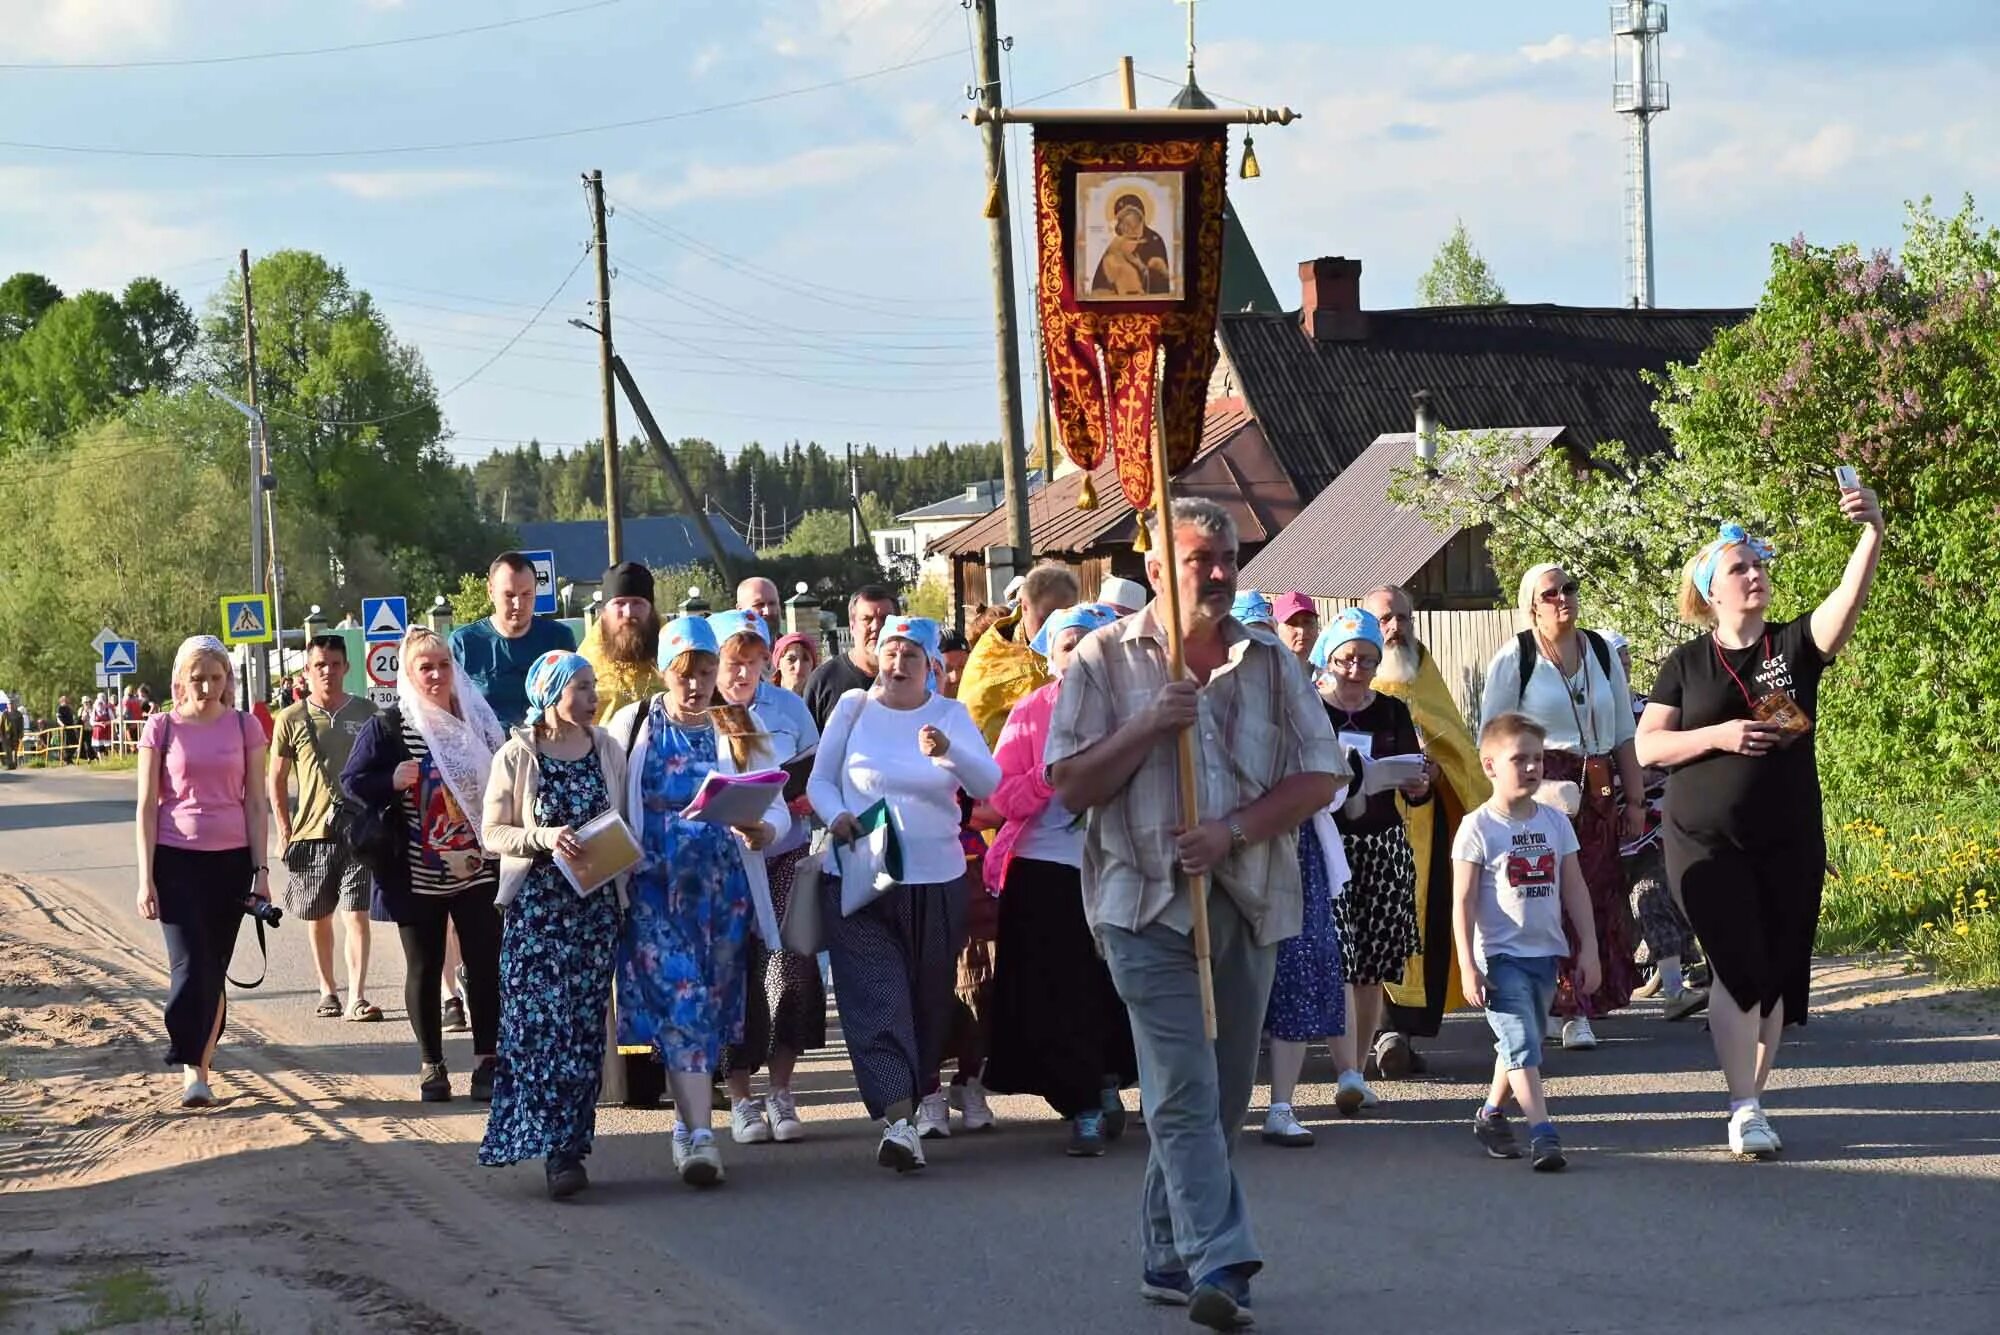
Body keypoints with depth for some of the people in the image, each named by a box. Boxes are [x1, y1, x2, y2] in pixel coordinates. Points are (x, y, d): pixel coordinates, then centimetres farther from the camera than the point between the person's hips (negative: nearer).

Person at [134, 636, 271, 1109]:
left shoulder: (244, 728, 4)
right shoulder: (162, 729, 0)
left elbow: (255, 803, 6)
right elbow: (147, 807, 1)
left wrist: (260, 870, 0)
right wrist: (146, 878, -5)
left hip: (231, 859, 2)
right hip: (177, 858, -2)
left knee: (214, 971, 5)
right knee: (190, 966, -12)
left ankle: (201, 1067, 13)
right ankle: (192, 1070, -6)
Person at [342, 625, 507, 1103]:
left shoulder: (479, 721, 6)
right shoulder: (387, 727, -5)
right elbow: (352, 782, -4)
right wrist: (394, 780, -21)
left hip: (478, 870, 2)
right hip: (417, 877, -2)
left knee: (485, 965, 1)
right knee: (424, 969, 6)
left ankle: (487, 1062, 9)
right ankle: (431, 1066, 15)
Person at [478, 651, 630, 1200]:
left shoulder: (607, 751, 9)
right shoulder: (517, 757, -2)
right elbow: (493, 831, -2)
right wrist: (545, 838, -18)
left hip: (595, 904, 4)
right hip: (536, 904, -4)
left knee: (585, 1022, 2)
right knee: (541, 1021, -10)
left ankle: (571, 1139, 9)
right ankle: (555, 1150, -12)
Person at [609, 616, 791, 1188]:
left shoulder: (740, 732, 10)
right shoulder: (632, 726, 6)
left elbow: (778, 807, 5)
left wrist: (763, 831, -17)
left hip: (724, 889, 3)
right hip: (655, 888, -2)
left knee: (711, 1003, 7)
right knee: (678, 999, -13)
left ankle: (687, 1124, 22)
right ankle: (700, 1135, -18)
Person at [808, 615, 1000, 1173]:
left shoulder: (950, 715, 5)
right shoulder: (853, 708, 4)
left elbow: (987, 783, -8)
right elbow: (820, 779, 8)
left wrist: (948, 752, -27)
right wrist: (835, 814, -14)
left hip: (937, 879, 1)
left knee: (931, 996, 11)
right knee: (877, 998, -13)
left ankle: (925, 1086, 33)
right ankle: (898, 1119, -22)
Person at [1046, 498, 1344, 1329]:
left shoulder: (1270, 662, 9)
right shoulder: (1106, 661, 2)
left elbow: (1320, 778, 4)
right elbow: (1071, 786, 0)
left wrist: (1235, 831, -10)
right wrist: (1148, 728, -15)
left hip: (1250, 906, 4)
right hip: (1147, 904, -4)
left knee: (1222, 1096, 9)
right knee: (1185, 1092, -13)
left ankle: (1168, 1256, 21)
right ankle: (1217, 1262, -19)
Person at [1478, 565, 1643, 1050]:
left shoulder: (1602, 654, 14)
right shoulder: (1513, 658, 1)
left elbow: (1624, 736, 18)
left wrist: (1634, 800, 12)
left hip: (1596, 793, 4)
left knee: (1596, 898, 0)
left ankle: (1580, 1011, 6)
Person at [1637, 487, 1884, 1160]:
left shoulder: (1795, 645, 3)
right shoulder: (1688, 664, 3)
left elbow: (1850, 598, -16)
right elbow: (1647, 746, 1)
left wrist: (1873, 533, -33)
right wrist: (1720, 735, -15)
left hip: (1789, 843, 2)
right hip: (1708, 844, -2)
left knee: (1778, 973, 5)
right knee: (1737, 966, -10)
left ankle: (1753, 1100, 17)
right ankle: (1744, 1110, -9)